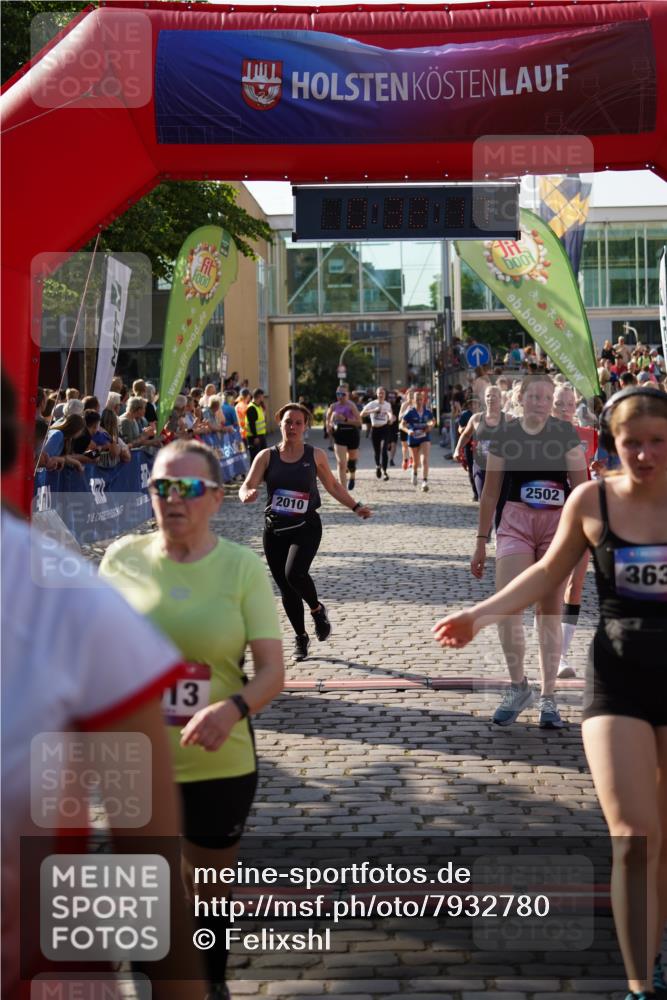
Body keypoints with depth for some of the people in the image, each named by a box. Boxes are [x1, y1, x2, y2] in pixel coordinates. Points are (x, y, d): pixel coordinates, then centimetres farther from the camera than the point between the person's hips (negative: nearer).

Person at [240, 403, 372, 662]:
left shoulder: (315, 455, 3)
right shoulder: (267, 456, 1)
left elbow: (333, 486, 15)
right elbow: (246, 488, -6)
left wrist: (355, 506, 8)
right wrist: (247, 495, -29)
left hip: (306, 527, -2)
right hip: (274, 530, 2)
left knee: (294, 573, -26)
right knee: (286, 589, 7)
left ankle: (317, 609, 5)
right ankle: (300, 637, 28)